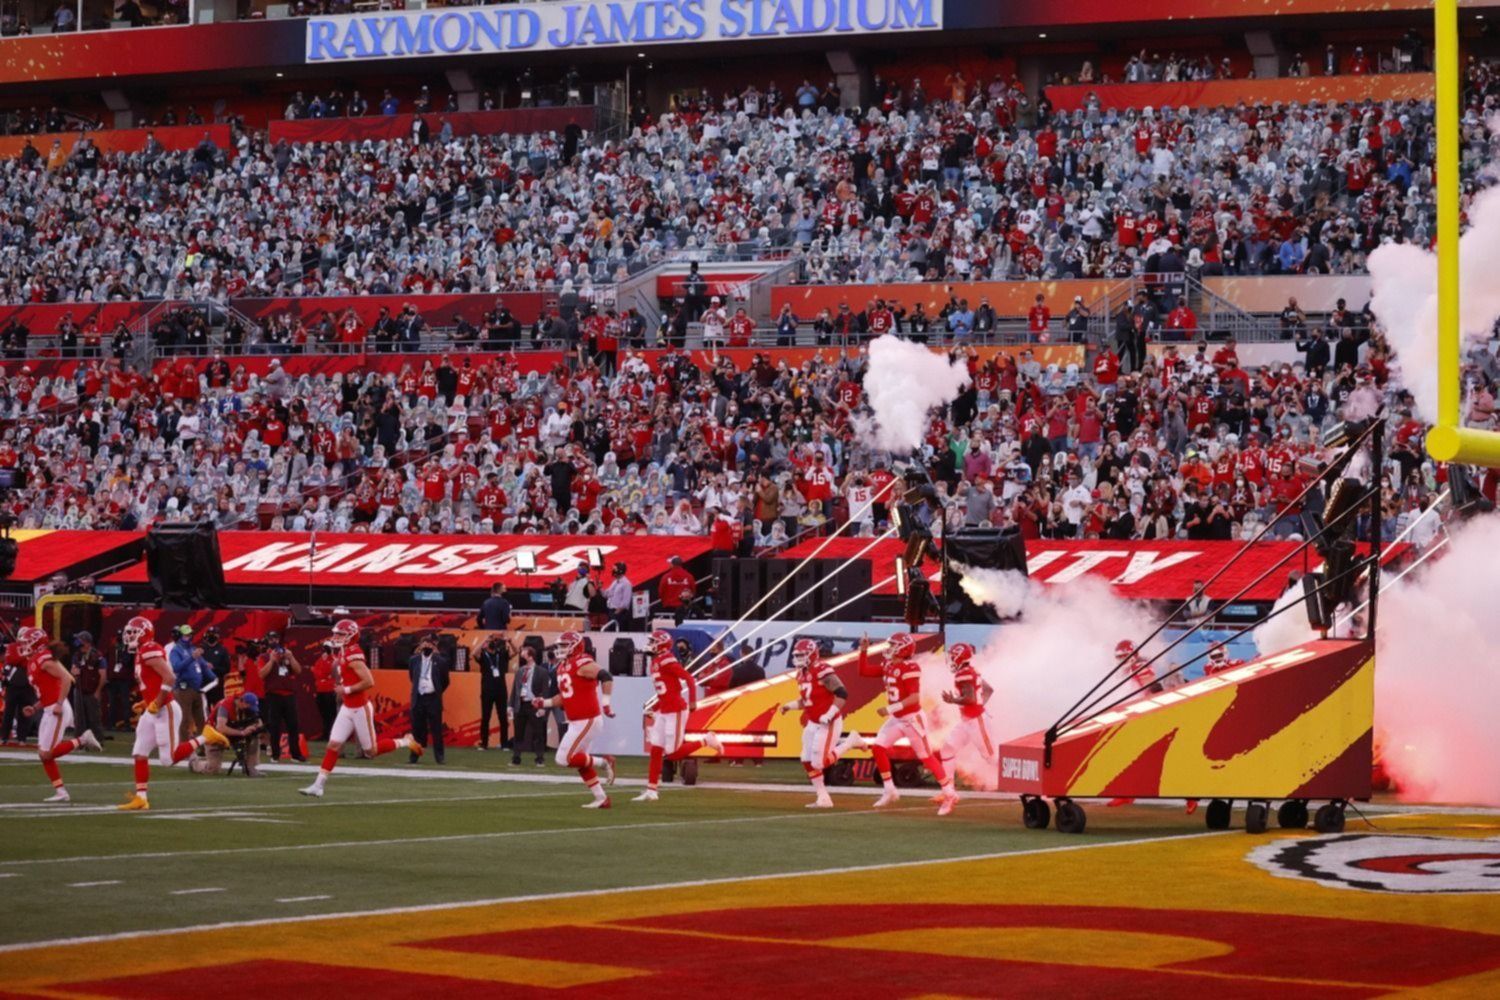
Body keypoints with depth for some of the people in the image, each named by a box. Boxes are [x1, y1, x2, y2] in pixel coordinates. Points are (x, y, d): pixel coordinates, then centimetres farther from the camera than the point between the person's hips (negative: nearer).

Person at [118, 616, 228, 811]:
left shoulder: (150, 651, -17)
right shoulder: (142, 654, 15)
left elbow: (169, 678, -26)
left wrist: (156, 703, -20)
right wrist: (145, 703, 15)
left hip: (165, 711, -10)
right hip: (152, 712, 10)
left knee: (169, 759, -8)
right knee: (140, 754, 6)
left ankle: (205, 738, 3)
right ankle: (141, 798, 9)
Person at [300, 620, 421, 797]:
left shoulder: (353, 656, -22)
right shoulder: (342, 654, 7)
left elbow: (369, 682, -27)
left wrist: (347, 690, -21)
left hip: (360, 709, -8)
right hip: (347, 708, 8)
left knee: (372, 750, 4)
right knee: (333, 745, 2)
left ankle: (405, 742, 22)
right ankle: (318, 785, 2)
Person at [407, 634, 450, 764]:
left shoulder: (440, 661, -3)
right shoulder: (414, 660, 5)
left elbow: (445, 681, 8)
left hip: (433, 699, -2)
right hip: (418, 698, 2)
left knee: (436, 729, -1)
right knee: (417, 728, 6)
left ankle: (439, 757, 4)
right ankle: (414, 756, 12)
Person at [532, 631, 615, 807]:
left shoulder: (582, 664, -16)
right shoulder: (563, 667, 13)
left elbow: (606, 677, -27)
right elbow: (564, 696, 21)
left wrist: (605, 702, -28)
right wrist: (544, 703, 10)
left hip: (587, 721, -10)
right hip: (577, 722, 10)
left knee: (564, 758, -11)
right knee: (580, 761, 14)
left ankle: (603, 762, 1)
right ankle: (601, 799, 19)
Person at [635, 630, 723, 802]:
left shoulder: (666, 661, -15)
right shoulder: (656, 662, 13)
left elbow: (688, 678, -20)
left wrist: (693, 701, -22)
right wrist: (654, 709, 17)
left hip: (676, 710, -9)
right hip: (664, 712, 9)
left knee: (672, 753, -7)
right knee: (655, 751, 5)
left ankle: (705, 741, 11)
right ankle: (651, 791, 7)